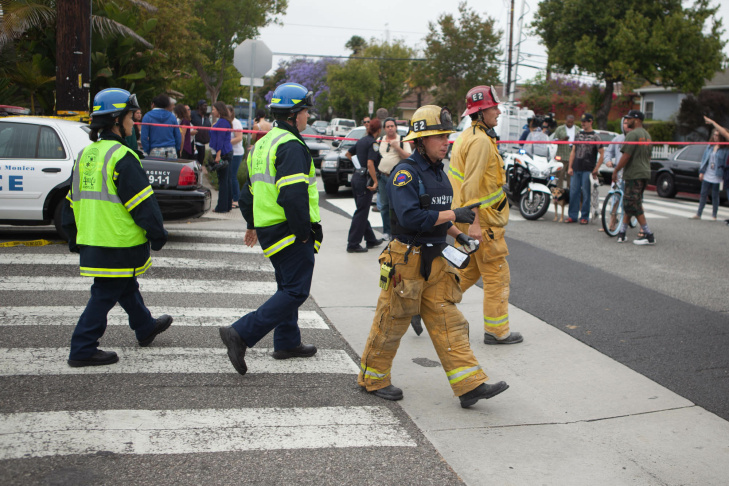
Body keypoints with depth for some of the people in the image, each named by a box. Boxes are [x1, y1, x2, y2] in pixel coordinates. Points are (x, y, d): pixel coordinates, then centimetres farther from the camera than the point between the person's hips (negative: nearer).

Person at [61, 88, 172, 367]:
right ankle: (82, 350, 4)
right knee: (105, 295, 0)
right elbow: (142, 202, -18)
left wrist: (74, 238, 24)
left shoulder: (86, 155, 11)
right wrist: (158, 234, -8)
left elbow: (72, 201, 17)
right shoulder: (122, 156, -16)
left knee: (126, 287, 24)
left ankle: (146, 327, 41)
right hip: (119, 244, -9)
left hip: (90, 241, 9)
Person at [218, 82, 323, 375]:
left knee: (288, 286, 21)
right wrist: (305, 232, -18)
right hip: (289, 231, -10)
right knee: (295, 291, -7)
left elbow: (250, 188, 23)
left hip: (268, 228, 10)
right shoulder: (291, 146, -17)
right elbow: (292, 195, -27)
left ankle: (287, 343, 29)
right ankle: (241, 334, -14)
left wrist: (252, 224, 31)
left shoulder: (263, 143, 16)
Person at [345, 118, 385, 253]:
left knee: (363, 211, 15)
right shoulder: (373, 143, -13)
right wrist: (375, 181, -20)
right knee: (361, 212, -4)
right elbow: (370, 163, -23)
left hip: (356, 177, 9)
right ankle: (353, 244, -2)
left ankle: (371, 239, 28)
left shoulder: (361, 140, 12)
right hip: (365, 179, -9)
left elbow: (348, 154, 24)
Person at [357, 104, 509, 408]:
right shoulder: (405, 173, -16)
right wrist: (453, 215, -23)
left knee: (449, 324, 5)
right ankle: (373, 379, 24)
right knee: (391, 325, 5)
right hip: (406, 260, -8)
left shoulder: (437, 172, 12)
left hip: (434, 261, 8)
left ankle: (470, 386, 6)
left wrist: (459, 235, 12)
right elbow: (410, 217, -27)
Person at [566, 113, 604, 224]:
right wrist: (570, 167, 7)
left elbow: (602, 154, -2)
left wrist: (596, 169, -8)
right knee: (573, 192, 4)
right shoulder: (578, 135, 15)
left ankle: (585, 217, 5)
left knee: (586, 193, -2)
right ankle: (572, 216, 10)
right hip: (576, 169, 5)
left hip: (588, 170, -5)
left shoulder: (595, 136, 0)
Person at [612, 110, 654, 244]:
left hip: (634, 174, -10)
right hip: (645, 173, 10)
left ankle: (649, 236, -8)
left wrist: (616, 171, -10)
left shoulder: (633, 134, -14)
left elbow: (626, 155, -18)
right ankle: (622, 232, 16)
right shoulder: (647, 134, 17)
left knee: (633, 206, -7)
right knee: (629, 204, 14)